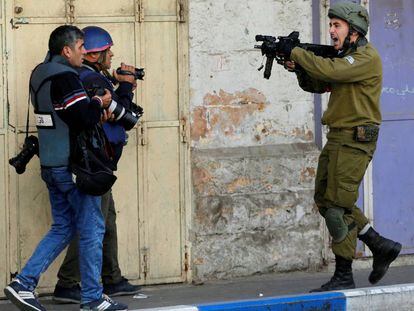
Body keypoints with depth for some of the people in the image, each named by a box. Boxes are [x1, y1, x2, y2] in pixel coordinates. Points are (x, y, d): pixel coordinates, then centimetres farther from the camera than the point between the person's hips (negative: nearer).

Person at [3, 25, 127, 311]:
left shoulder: (40, 75, 12)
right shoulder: (66, 78, -18)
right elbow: (85, 120, -23)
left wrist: (94, 112, 6)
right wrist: (99, 104, -4)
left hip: (51, 166, 9)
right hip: (73, 167, -9)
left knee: (63, 228, 16)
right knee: (92, 229, 1)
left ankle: (23, 283, 8)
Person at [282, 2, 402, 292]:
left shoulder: (367, 58, -14)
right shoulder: (344, 56, 17)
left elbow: (329, 71, -27)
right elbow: (316, 84, 18)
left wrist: (295, 52, -18)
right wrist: (299, 68, -3)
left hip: (355, 140, -10)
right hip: (337, 138, 10)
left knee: (338, 205, -9)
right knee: (325, 200, 12)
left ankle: (344, 276, -3)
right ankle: (381, 246, 18)